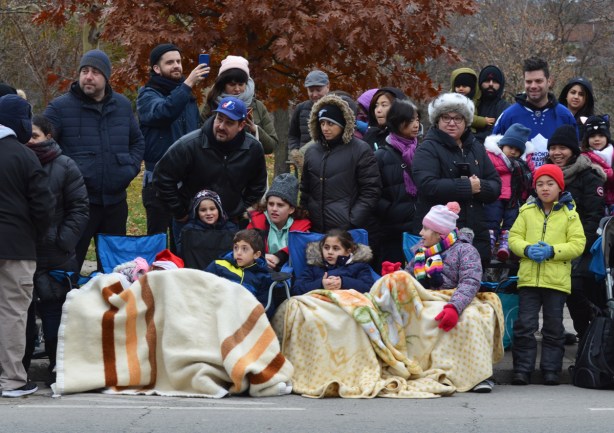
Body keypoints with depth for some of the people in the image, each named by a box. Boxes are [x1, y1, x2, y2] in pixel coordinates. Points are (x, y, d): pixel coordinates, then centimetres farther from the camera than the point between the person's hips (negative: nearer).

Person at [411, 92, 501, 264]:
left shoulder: (476, 148, 17)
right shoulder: (428, 149, -2)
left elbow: (496, 185, 13)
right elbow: (427, 186, -18)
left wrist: (480, 187, -11)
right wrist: (467, 186, -14)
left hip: (476, 234, 6)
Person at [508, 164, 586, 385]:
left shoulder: (569, 214, 2)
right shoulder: (527, 212, 8)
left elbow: (577, 244, -3)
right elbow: (514, 237, 7)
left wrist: (552, 251, -16)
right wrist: (527, 249, -14)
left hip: (557, 280, -1)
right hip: (529, 277, 1)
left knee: (554, 328, 5)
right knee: (525, 325, -2)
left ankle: (551, 370, 12)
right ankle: (522, 370, 3)